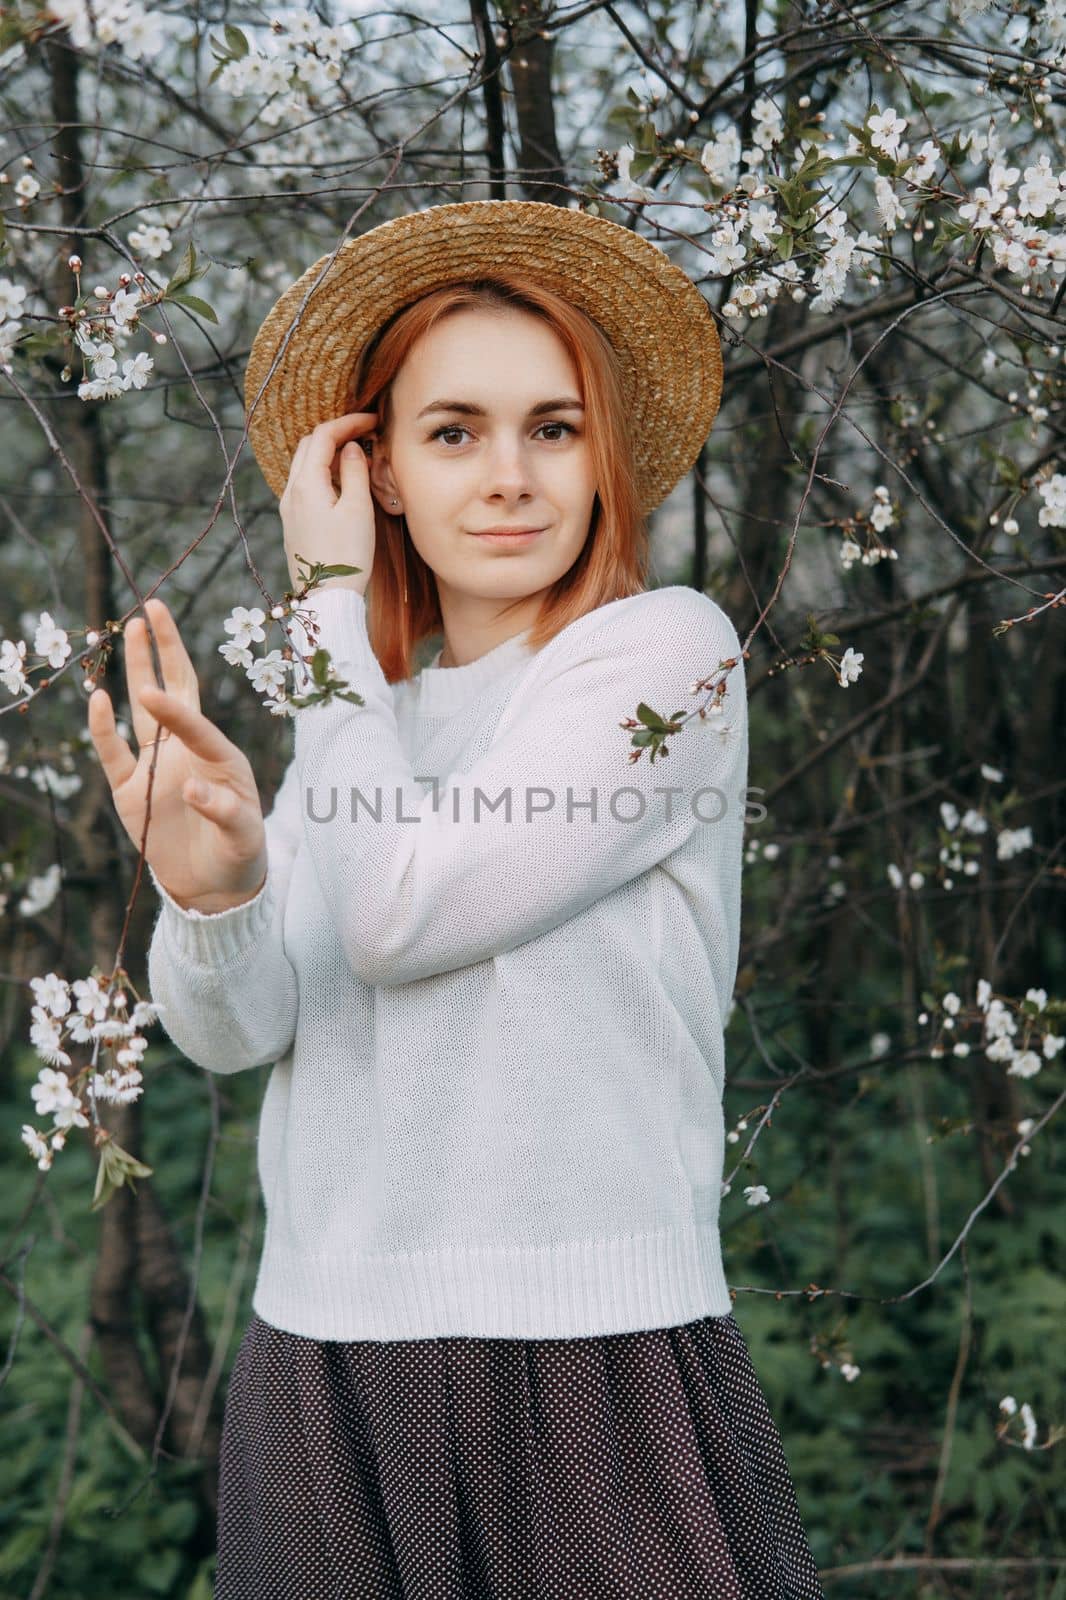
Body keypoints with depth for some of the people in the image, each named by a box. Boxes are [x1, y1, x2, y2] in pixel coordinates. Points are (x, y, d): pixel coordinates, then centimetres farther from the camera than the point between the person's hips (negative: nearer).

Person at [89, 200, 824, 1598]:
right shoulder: (365, 707, 11)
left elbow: (401, 914, -17)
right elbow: (233, 1028, -1)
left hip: (593, 1375, -5)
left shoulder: (670, 648, -6)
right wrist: (212, 885, -22)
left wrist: (330, 596, -6)